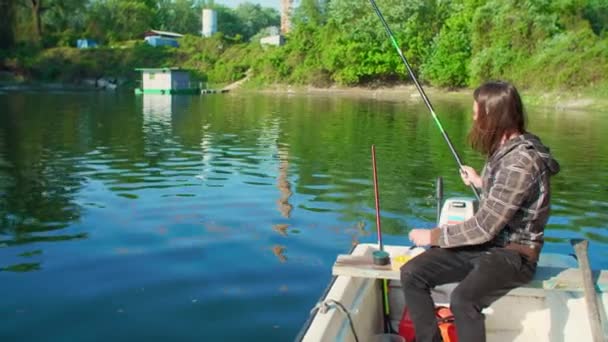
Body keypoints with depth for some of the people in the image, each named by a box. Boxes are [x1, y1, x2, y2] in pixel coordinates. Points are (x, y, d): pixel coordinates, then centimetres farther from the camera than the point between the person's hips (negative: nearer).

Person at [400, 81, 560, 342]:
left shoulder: (520, 161, -24)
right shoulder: (504, 148, 5)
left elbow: (484, 227, -24)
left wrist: (433, 236, -15)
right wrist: (480, 182, 31)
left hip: (513, 254, -9)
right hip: (485, 243, 9)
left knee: (463, 299, -35)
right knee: (412, 273, -6)